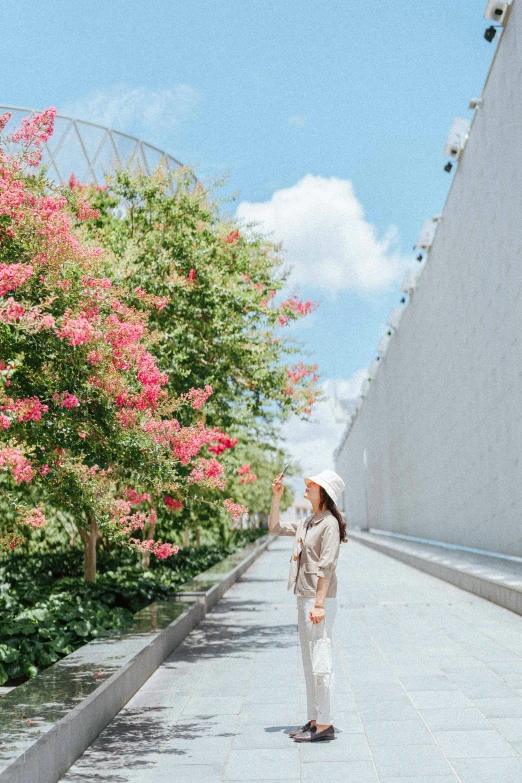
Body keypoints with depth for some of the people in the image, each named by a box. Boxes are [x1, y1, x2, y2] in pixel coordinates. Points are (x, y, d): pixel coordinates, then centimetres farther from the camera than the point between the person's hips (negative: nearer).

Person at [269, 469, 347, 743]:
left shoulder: (329, 524, -13)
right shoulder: (307, 523, 14)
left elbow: (326, 567, -19)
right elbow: (275, 527, 25)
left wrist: (319, 604, -23)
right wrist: (276, 497, 15)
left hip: (320, 599, -10)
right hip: (304, 597, 10)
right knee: (309, 662, 14)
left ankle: (324, 724, 3)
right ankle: (314, 720, 22)